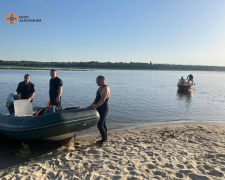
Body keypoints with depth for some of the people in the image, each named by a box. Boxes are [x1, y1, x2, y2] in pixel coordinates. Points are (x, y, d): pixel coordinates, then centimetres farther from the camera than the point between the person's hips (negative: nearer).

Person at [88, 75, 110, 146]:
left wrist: (94, 106, -23)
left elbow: (102, 100, -27)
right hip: (100, 109, 10)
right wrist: (92, 105, 8)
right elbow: (97, 98, 18)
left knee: (100, 125, -9)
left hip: (103, 109, -10)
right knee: (103, 124, 15)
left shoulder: (105, 88, -19)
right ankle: (104, 139, 25)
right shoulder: (100, 87, 13)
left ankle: (104, 140, 5)